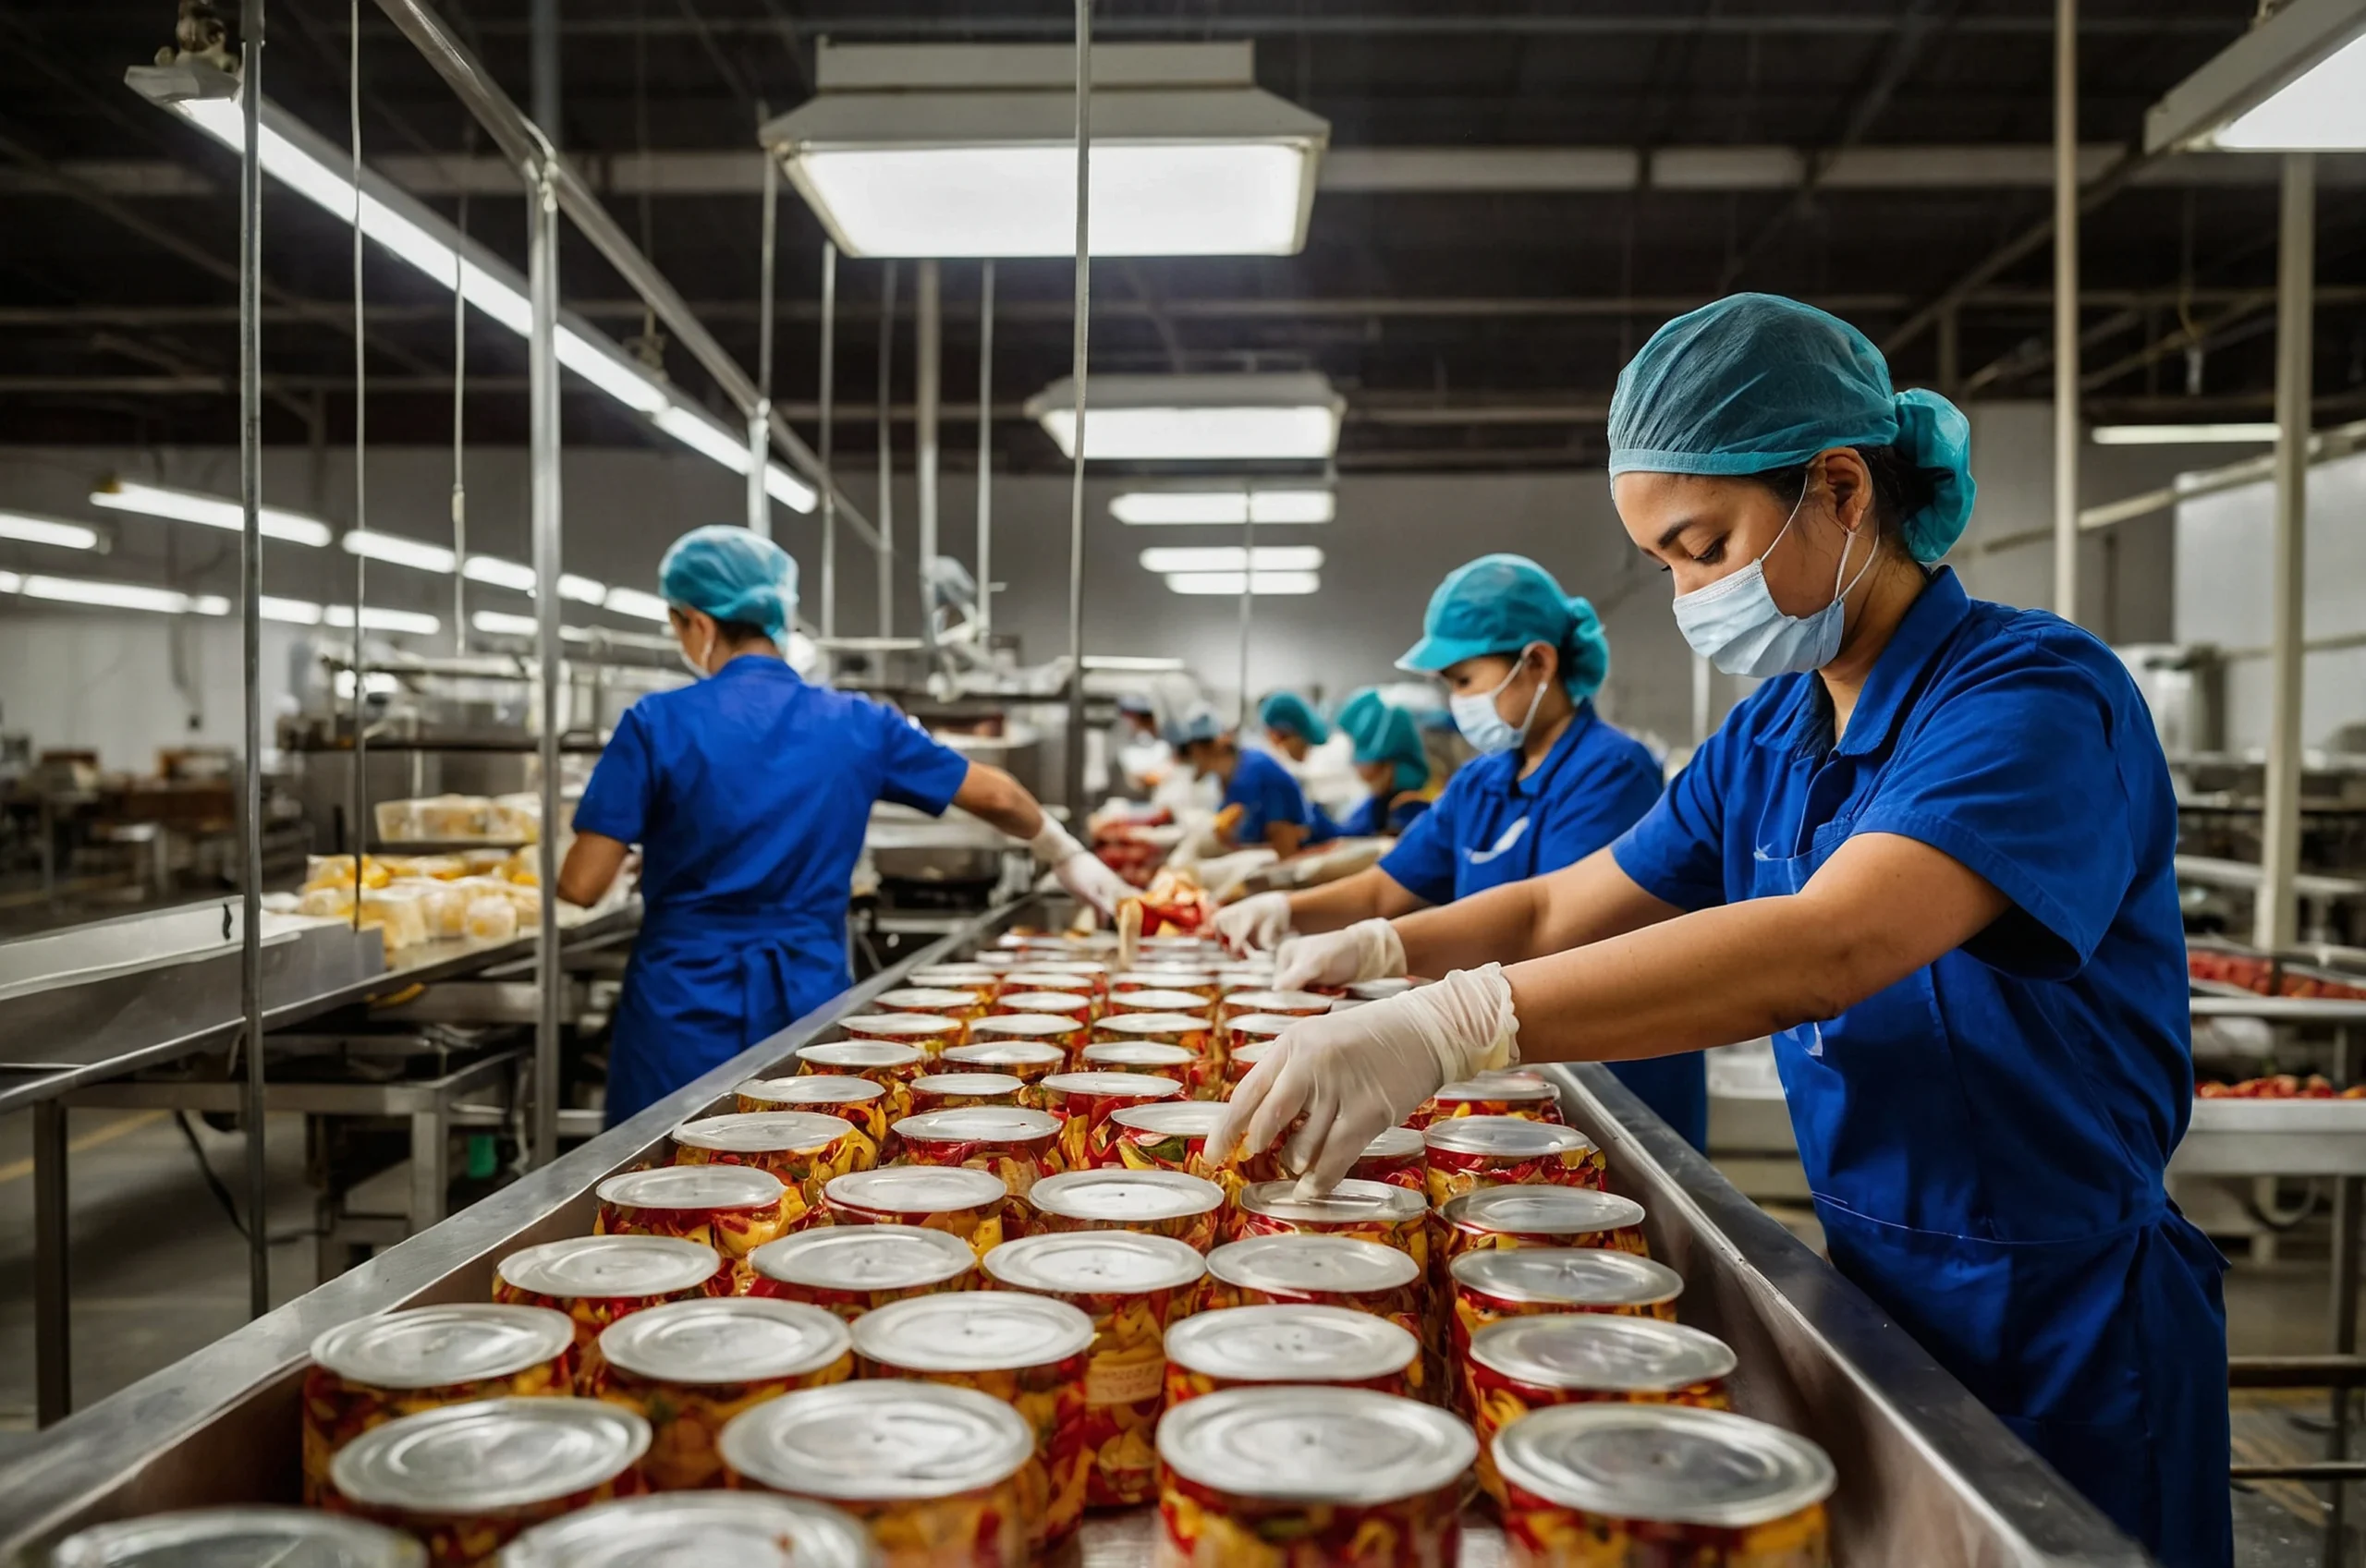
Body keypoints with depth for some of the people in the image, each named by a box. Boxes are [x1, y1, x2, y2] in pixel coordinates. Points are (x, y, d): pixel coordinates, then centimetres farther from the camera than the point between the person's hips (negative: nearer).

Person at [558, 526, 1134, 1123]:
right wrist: (1067, 854, 26)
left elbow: (582, 885, -10)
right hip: (811, 997, 3)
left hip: (686, 1003, -3)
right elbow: (997, 796, 8)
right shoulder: (856, 724, 1)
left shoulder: (658, 723, -9)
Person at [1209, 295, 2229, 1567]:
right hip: (1873, 1276, 7)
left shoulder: (2039, 696, -21)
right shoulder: (1767, 741, 4)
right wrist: (1379, 950, -8)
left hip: (2061, 1322, -6)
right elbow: (1564, 907, 10)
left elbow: (1830, 947, -37)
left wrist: (1452, 1025, -45)